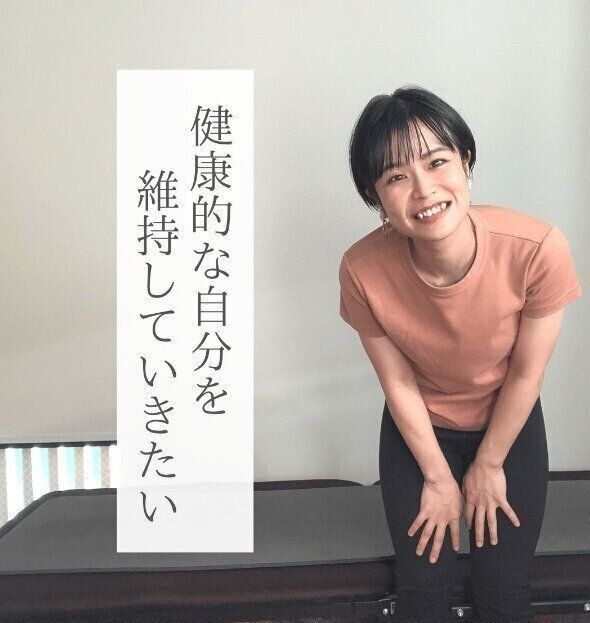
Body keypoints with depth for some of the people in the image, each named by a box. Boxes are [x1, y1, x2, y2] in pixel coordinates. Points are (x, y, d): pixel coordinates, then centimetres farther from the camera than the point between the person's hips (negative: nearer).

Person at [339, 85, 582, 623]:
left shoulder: (538, 248, -32)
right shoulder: (363, 271, -30)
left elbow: (527, 372, -17)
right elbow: (398, 383, -15)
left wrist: (488, 464, -5)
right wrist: (438, 477, -6)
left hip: (510, 423, 0)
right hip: (418, 428, 0)